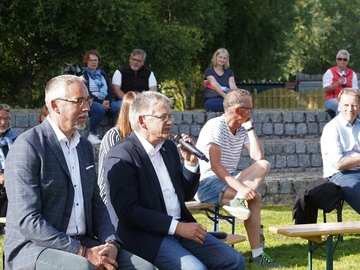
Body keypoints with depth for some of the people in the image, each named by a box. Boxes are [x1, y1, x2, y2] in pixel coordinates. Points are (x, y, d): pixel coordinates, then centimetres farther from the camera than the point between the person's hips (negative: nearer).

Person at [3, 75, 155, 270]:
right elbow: (27, 220, -18)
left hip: (81, 243, 7)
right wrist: (83, 253, -21)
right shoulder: (27, 146, -11)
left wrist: (111, 243, -4)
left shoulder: (85, 146, 14)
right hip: (33, 247, -7)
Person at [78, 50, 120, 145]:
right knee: (100, 109, -38)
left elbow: (110, 90, 16)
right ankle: (92, 134, -24)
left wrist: (108, 101, -7)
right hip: (90, 102, -5)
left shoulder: (102, 74, 23)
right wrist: (101, 102, -17)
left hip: (105, 101, 5)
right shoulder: (82, 75, 4)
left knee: (118, 108, -24)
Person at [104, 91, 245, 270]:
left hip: (180, 227, 8)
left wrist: (191, 162, 1)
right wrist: (177, 226, -20)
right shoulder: (121, 156, -12)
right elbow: (128, 212, -19)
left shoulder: (169, 147, 12)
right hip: (147, 235, -7)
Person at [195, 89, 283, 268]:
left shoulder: (242, 130, 7)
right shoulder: (215, 126, -15)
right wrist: (240, 187, -33)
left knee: (263, 165, -15)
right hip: (207, 184, -8)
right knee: (254, 198, -24)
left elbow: (259, 157, -3)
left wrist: (250, 128, -3)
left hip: (228, 180, 8)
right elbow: (215, 165, -24)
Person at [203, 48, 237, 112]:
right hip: (212, 101, -4)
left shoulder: (229, 72, 19)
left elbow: (233, 86, 0)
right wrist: (225, 96, -31)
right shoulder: (209, 71, 6)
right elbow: (215, 85, -12)